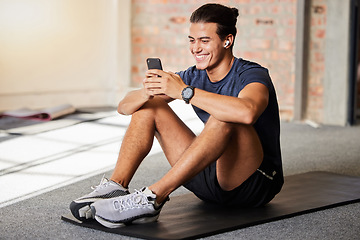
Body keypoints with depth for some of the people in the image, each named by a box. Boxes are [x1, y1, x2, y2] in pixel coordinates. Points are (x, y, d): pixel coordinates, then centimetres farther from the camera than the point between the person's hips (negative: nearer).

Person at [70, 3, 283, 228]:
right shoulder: (193, 76, 3)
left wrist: (184, 91, -39)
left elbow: (246, 113, -44)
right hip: (211, 176, 6)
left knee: (225, 118, -36)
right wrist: (148, 92, -25)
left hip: (256, 183, -6)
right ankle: (115, 187, -17)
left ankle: (152, 198, -37)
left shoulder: (252, 75, -16)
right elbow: (125, 107, -1)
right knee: (149, 106, 1)